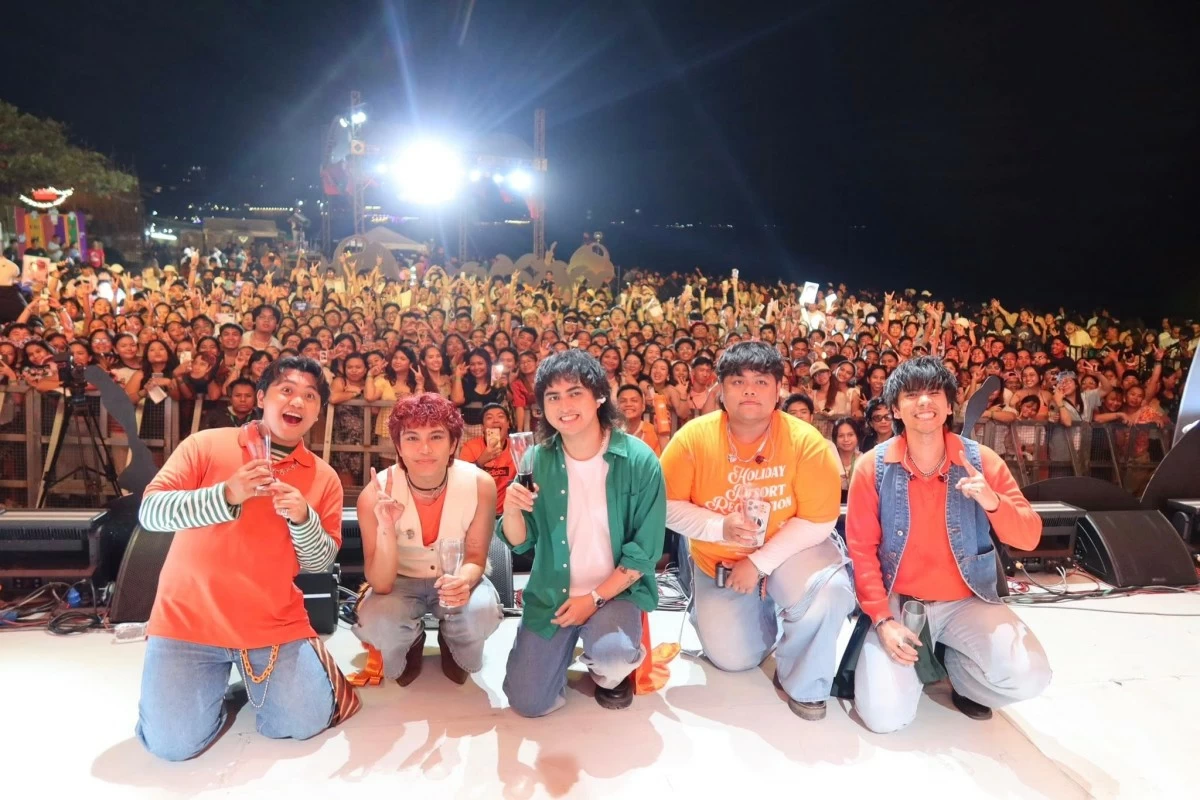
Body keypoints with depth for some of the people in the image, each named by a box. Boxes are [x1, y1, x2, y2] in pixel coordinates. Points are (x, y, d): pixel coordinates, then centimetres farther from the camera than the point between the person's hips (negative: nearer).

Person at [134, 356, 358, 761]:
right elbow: (149, 513, -12)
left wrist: (303, 518, -19)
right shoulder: (206, 444, -4)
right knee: (173, 744, -7)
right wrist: (227, 495, -26)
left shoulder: (324, 478, 1)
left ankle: (271, 669, 24)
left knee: (304, 725, -6)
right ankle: (217, 673, 23)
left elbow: (320, 563, 1)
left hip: (274, 623, 1)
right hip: (188, 619, -1)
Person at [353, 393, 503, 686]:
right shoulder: (375, 494, -25)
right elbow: (380, 585, -23)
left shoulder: (480, 484, -24)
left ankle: (455, 650, 10)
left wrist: (464, 581, -35)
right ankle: (411, 647, 10)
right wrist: (386, 526, -41)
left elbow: (476, 558, -11)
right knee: (374, 622, -30)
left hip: (455, 579, 0)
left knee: (482, 613, -30)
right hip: (401, 582, 0)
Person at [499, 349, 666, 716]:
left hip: (615, 590, -2)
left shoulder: (639, 461, -16)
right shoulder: (536, 460, -7)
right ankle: (565, 645, 31)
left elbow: (646, 549, -11)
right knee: (528, 703, -1)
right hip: (551, 593, 3)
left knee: (612, 657, -31)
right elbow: (520, 544, -3)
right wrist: (511, 510, -25)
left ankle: (609, 671, 9)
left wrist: (595, 598, -16)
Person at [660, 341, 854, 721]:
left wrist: (759, 562, -21)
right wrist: (719, 527, -26)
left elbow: (818, 521, -17)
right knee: (733, 658, -2)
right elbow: (667, 506, -11)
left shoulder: (807, 442, -20)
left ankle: (801, 683, 0)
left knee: (829, 596, -31)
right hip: (719, 558, 1)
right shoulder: (692, 438, -17)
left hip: (788, 549, -1)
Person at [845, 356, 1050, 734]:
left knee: (1029, 675, -24)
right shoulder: (873, 466, -10)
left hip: (966, 601, 2)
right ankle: (921, 658, 19)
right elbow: (862, 549, -8)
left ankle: (955, 666, 11)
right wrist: (882, 620, -15)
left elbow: (1029, 537, -5)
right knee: (885, 716, -15)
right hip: (897, 601, -1)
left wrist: (992, 501, -26)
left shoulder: (981, 460, -5)